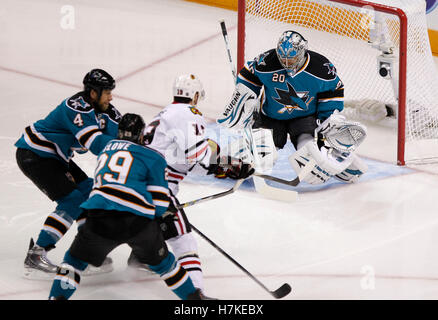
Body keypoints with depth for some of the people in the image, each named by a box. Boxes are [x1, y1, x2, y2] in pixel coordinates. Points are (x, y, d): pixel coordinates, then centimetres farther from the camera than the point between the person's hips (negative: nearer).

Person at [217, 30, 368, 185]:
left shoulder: (321, 67, -20)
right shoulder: (266, 63, -21)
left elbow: (333, 90, -3)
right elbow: (248, 76, -1)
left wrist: (331, 117, -5)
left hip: (305, 117, -1)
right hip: (270, 117, 1)